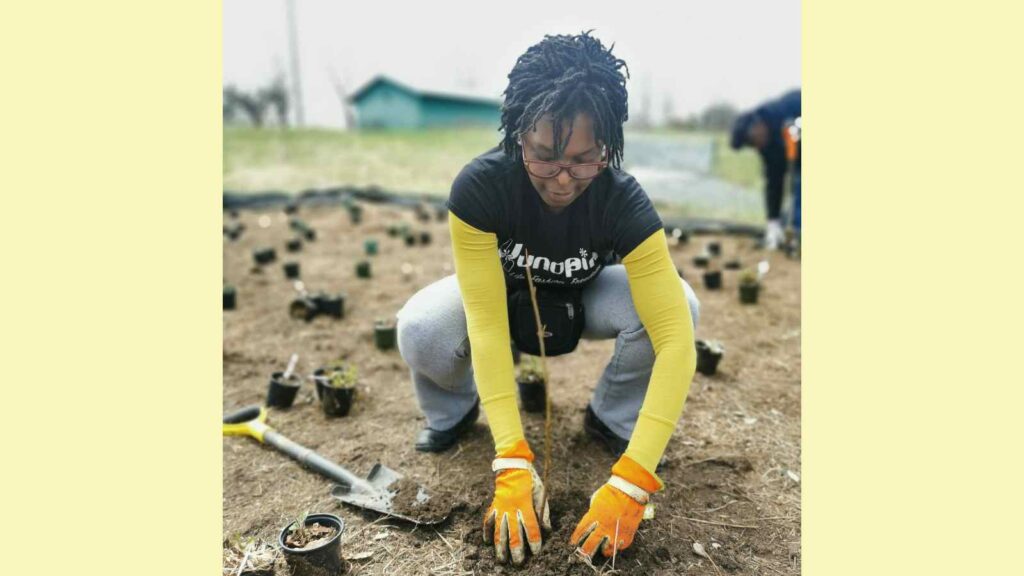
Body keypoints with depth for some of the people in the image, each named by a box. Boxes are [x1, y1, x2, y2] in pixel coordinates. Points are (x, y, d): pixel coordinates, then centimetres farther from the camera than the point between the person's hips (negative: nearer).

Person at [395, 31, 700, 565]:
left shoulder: (623, 200, -32)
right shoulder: (478, 186, -33)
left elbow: (676, 338, -38)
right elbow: (487, 324, -37)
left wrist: (630, 481, -45)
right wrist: (512, 463, -44)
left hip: (584, 299, 1)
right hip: (500, 296, 0)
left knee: (677, 305, -30)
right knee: (420, 330, -33)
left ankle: (613, 417, -1)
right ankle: (454, 409, 3)